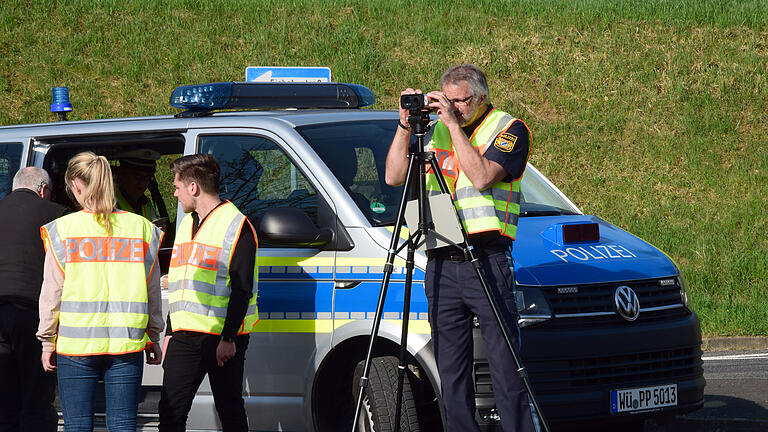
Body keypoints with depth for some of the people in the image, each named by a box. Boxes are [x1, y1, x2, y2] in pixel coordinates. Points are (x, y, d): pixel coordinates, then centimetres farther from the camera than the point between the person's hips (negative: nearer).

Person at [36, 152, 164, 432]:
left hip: (76, 345, -2)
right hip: (127, 344, 2)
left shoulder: (63, 229, -3)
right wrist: (153, 338, 18)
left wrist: (48, 342, 10)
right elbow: (153, 291, 9)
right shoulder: (141, 228, 3)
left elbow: (52, 292, 1)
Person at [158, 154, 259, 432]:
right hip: (185, 336, 7)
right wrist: (170, 333, 22)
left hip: (223, 339, -7)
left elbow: (242, 289, -13)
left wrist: (228, 338, -18)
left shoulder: (236, 225, -8)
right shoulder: (187, 224, 19)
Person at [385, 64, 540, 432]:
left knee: (506, 367, -8)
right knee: (451, 373, 6)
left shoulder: (508, 129, 0)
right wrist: (405, 125, 4)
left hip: (487, 260, -5)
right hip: (440, 264, 5)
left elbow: (482, 177, -16)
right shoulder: (437, 132, 17)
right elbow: (394, 177, 14)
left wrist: (454, 123, -12)